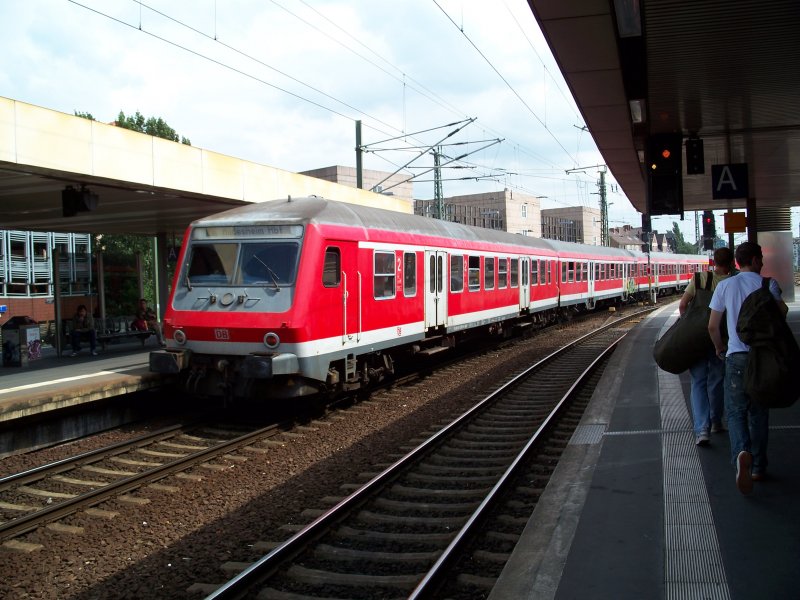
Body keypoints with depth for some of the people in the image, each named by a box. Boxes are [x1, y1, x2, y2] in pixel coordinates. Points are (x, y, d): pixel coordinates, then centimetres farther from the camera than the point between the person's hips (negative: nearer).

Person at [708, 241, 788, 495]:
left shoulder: (725, 286, 3)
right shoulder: (768, 284, 0)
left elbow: (713, 326, 3)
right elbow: (782, 312, -8)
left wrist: (720, 347, 20)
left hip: (737, 355, -1)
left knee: (736, 411, 3)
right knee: (759, 412, 14)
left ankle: (742, 452, -25)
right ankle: (758, 467, 19)